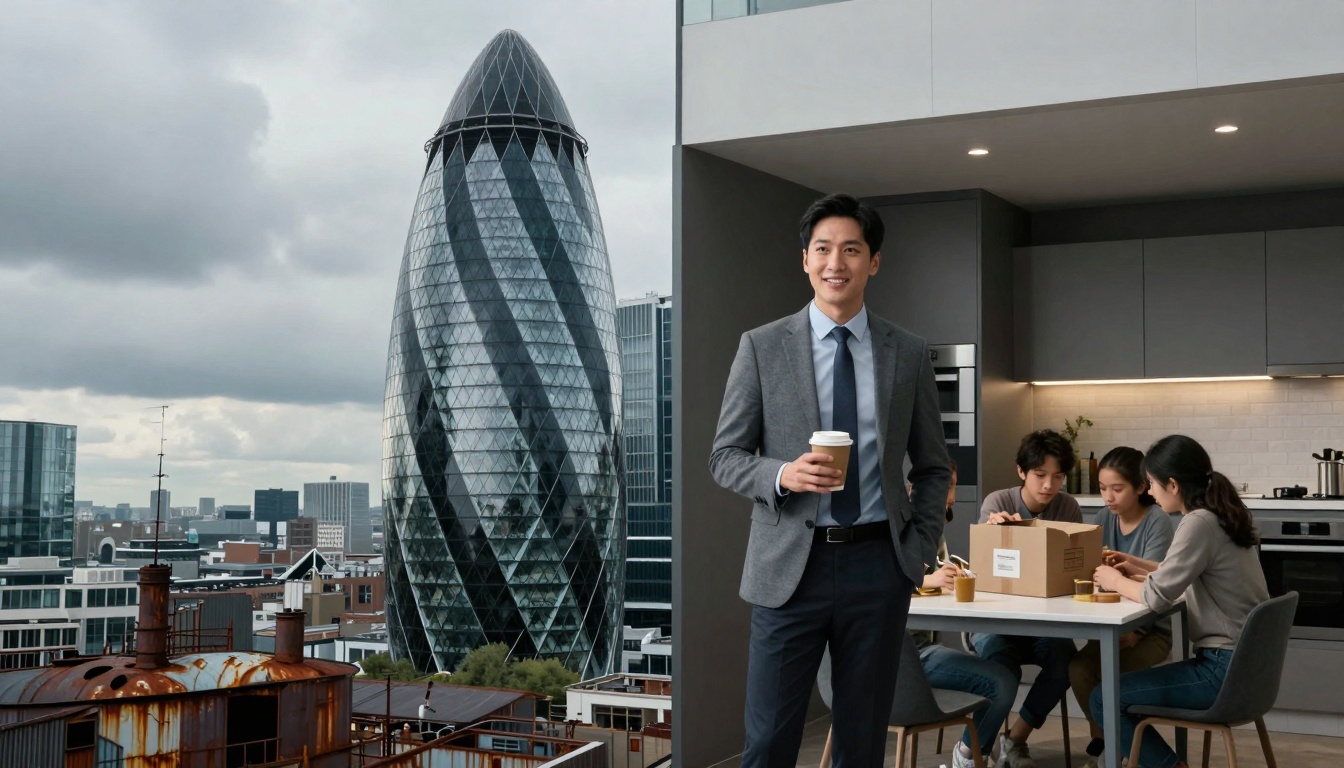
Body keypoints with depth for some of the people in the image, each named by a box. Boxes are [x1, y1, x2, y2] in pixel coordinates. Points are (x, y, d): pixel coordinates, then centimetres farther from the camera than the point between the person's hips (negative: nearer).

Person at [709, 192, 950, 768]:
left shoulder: (909, 353, 6)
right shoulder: (762, 347, 1)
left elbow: (932, 466, 14)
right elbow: (725, 457, 2)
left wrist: (920, 549, 3)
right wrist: (783, 475, -17)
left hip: (877, 565, 2)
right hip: (791, 565, -1)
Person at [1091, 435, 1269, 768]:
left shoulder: (1200, 524, -20)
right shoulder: (1219, 515, 8)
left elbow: (1157, 597, -20)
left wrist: (1116, 581, -2)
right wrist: (1142, 567, 17)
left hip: (1226, 670, -10)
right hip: (1244, 662, 10)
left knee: (1103, 700, -5)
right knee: (1123, 687, 20)